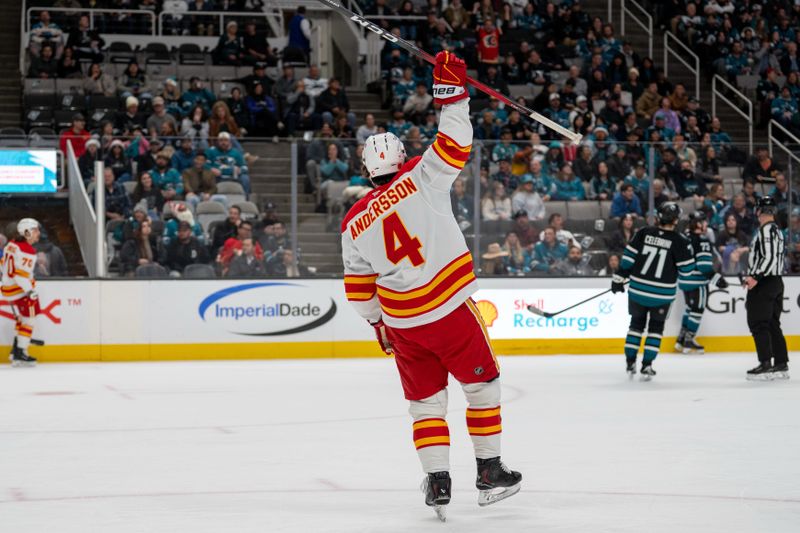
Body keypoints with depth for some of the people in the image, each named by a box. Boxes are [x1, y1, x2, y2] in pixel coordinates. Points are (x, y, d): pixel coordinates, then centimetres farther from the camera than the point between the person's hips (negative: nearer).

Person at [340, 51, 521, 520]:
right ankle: (490, 473, 15)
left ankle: (437, 481, 2)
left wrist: (378, 322, 24)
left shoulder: (354, 223, 4)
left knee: (425, 401, 13)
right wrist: (453, 92, -8)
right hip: (451, 310, -3)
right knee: (482, 384, 13)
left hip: (402, 323, 3)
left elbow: (359, 287, 11)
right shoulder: (420, 181, -9)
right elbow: (454, 145, -14)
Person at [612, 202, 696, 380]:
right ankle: (646, 366, 5)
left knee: (637, 323, 18)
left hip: (638, 289, 2)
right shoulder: (679, 242, -9)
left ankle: (630, 362, 17)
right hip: (662, 294, -2)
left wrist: (619, 278, 6)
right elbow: (686, 269, -5)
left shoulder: (644, 233, -3)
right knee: (656, 327, 12)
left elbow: (628, 256, -2)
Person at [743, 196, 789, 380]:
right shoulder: (777, 230, 17)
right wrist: (752, 276, 34)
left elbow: (770, 257, -23)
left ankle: (766, 365, -11)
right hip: (776, 282, 10)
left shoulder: (767, 230, -14)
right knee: (772, 325, 11)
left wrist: (755, 277, -28)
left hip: (763, 283, -10)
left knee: (758, 323, -8)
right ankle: (781, 365, 11)